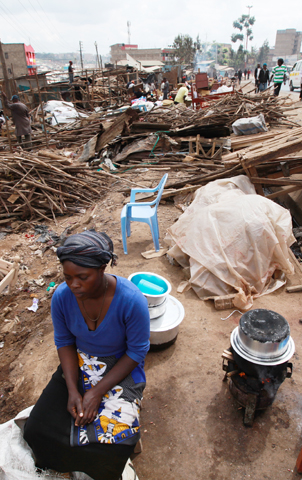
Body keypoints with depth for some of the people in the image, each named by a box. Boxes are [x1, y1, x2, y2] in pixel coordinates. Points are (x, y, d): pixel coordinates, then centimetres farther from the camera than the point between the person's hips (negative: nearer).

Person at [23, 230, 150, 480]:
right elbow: (64, 342, -3)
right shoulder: (62, 296, -18)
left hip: (121, 366, -3)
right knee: (37, 430, -6)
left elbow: (137, 352, -17)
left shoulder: (132, 300, -30)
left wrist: (98, 392, -19)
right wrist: (72, 390, -12)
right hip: (79, 363, 4)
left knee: (114, 441, -18)